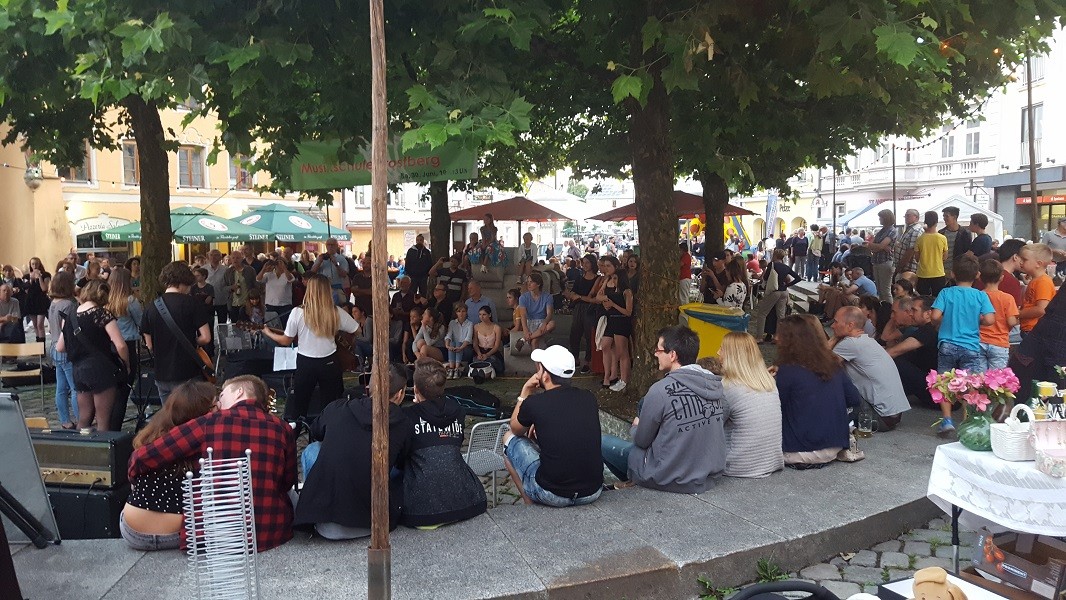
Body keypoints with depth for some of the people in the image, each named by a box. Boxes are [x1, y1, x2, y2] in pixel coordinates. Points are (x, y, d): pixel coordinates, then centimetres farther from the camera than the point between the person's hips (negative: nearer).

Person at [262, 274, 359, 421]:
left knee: (298, 405, 14)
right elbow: (357, 331, 2)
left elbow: (286, 341, -3)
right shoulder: (336, 312, -10)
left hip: (305, 363, -1)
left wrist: (267, 333, 14)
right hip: (330, 362, 1)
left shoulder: (298, 313, -14)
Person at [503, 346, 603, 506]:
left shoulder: (533, 403, -11)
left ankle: (530, 505, 19)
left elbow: (515, 429, 13)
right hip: (593, 493, 5)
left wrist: (525, 392, 15)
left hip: (553, 496, -4)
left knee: (510, 437, 16)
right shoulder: (588, 398, 1)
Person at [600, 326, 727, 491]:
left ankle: (631, 479, 33)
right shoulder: (715, 384, -3)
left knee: (601, 441, 9)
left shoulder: (661, 390, -22)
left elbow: (641, 441, -9)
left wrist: (635, 427, 15)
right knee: (645, 403, 19)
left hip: (671, 481, -7)